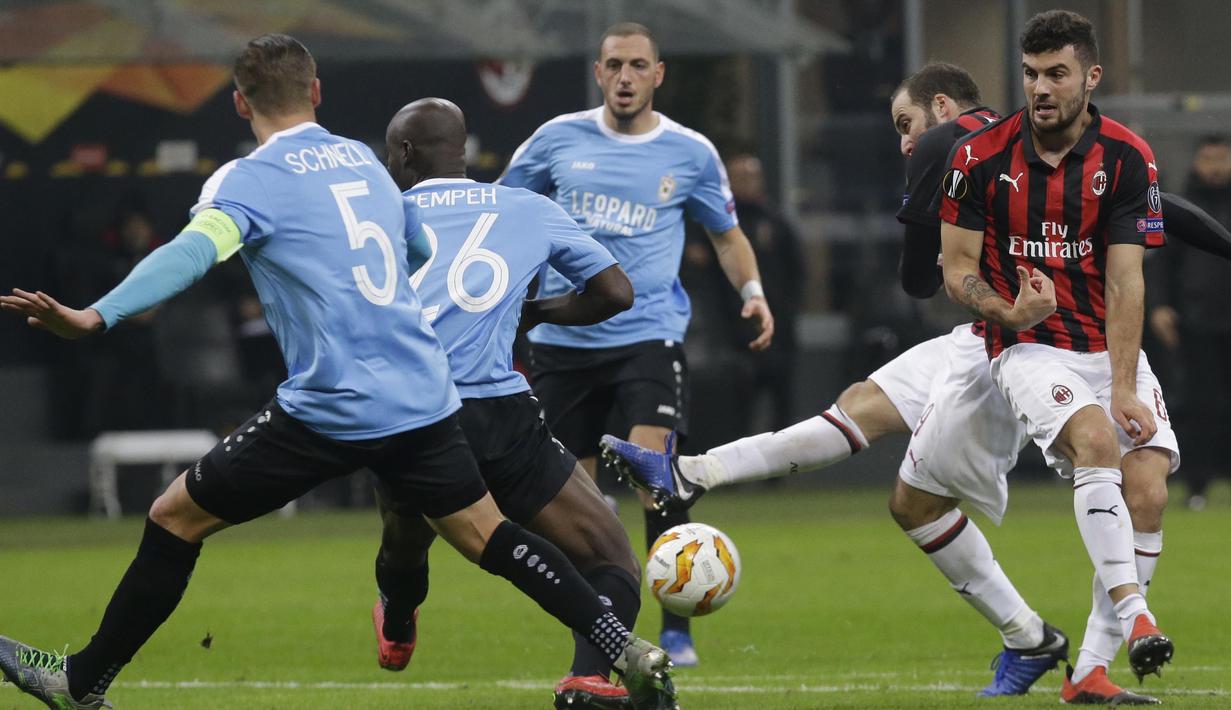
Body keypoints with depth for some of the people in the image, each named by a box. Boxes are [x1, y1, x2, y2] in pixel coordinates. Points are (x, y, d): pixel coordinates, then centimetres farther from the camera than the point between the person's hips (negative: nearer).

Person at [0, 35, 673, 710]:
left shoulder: (251, 180, -7)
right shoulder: (365, 160, 14)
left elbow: (194, 251, -25)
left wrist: (95, 317, -37)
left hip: (331, 409, -6)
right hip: (424, 397, 6)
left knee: (174, 519, 7)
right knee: (486, 535, 19)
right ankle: (625, 651, 10)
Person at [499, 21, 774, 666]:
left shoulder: (689, 153, 3)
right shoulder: (559, 138, 4)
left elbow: (726, 233, 17)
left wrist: (752, 291, 0)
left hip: (648, 333, -2)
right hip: (562, 339, 2)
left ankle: (676, 631, -13)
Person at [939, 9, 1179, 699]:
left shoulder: (1127, 158, -5)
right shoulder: (980, 158, -4)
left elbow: (1125, 281, -9)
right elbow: (958, 268, 2)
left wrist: (1123, 387, -18)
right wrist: (1009, 313, -18)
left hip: (1113, 348, 2)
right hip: (1031, 349, -2)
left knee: (1148, 491, -15)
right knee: (1094, 439, -31)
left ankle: (1091, 668, -6)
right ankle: (1133, 614, -36)